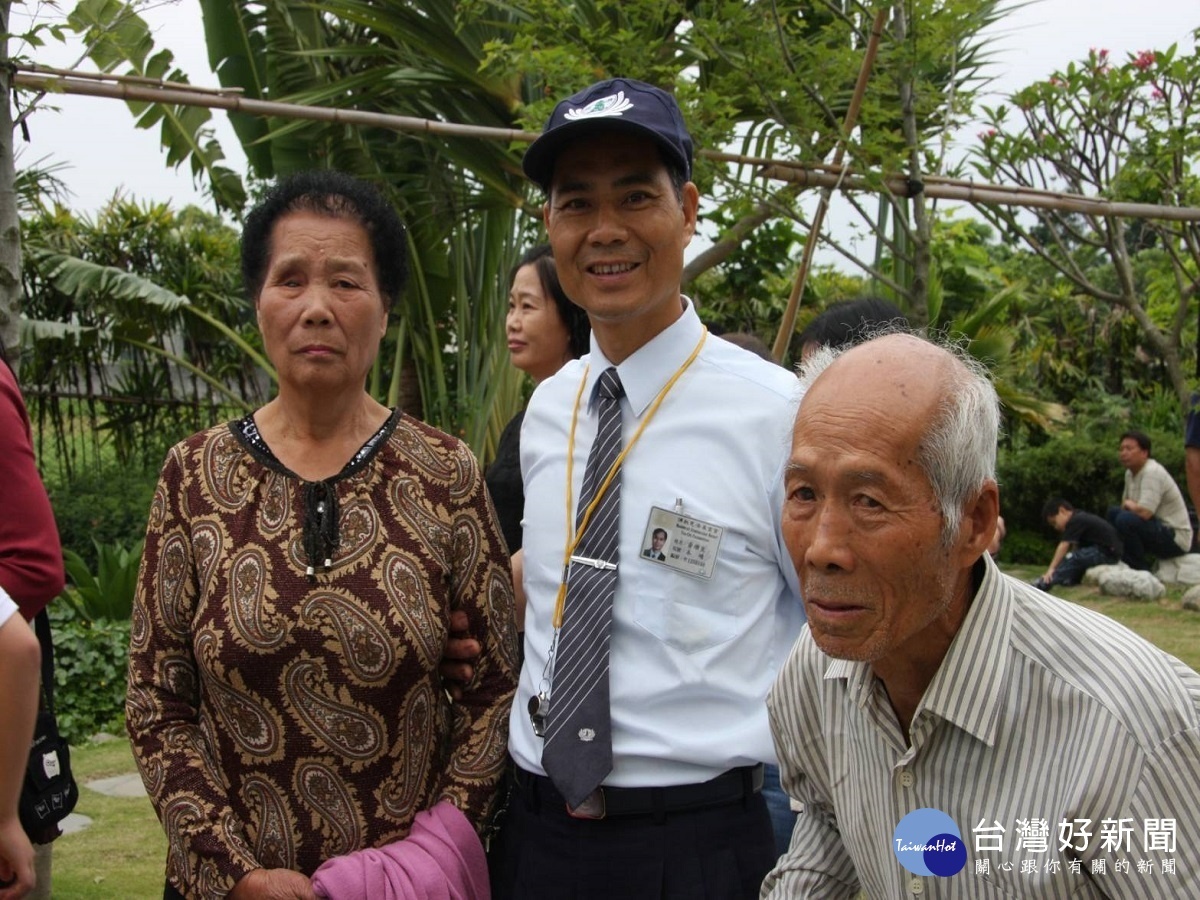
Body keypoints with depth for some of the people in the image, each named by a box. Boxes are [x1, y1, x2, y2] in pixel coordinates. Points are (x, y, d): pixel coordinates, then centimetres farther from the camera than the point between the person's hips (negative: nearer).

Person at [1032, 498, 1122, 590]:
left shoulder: (1075, 521, -14)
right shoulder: (1080, 518, 15)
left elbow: (1064, 546, -20)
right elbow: (1075, 547, 13)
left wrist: (1051, 569, -24)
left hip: (1107, 553, -10)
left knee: (1072, 559, -18)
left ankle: (1043, 584, -25)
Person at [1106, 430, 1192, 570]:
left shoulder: (1153, 472, -21)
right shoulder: (1130, 473, 8)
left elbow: (1144, 512, -30)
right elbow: (1126, 504, 21)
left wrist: (1129, 505, -9)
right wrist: (1128, 505, -2)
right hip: (1158, 529, 10)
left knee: (1125, 520, -28)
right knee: (1113, 512, 11)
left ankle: (1141, 569, -13)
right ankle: (1127, 562, 8)